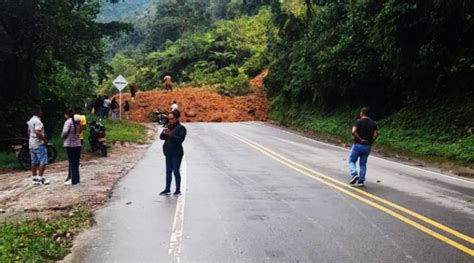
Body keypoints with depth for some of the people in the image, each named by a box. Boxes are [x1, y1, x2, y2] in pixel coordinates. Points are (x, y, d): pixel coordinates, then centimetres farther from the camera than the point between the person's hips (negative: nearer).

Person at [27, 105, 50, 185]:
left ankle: (35, 179, 15)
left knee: (34, 162, 11)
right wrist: (44, 139, -17)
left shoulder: (30, 121, 14)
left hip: (31, 144, 10)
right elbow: (38, 132, -28)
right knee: (43, 162, -6)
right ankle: (40, 178, -8)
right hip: (39, 144, -10)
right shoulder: (37, 121, -17)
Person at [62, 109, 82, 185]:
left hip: (70, 145, -6)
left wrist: (63, 136, -1)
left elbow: (65, 132, -19)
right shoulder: (78, 122, 8)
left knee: (72, 162, -3)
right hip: (78, 144, 6)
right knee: (76, 162, 12)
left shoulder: (68, 122, -11)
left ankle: (73, 180, -1)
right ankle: (76, 178, 18)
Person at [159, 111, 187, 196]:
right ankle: (167, 189, 22)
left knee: (176, 171, -1)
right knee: (168, 172, 13)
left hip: (176, 154, -6)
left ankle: (178, 190, 9)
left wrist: (170, 135, -27)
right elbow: (161, 137, 7)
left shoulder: (181, 128, -9)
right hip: (168, 153, 7)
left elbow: (180, 139, -19)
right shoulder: (169, 127, 9)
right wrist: (164, 133, -15)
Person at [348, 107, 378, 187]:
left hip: (358, 145, -4)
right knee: (363, 163, 12)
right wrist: (371, 142, 5)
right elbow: (376, 134, -4)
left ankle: (354, 174, -11)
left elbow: (353, 131, -23)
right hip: (367, 147, 4)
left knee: (352, 160, 11)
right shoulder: (373, 123, 5)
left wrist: (360, 139, -15)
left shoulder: (358, 121, -8)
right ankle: (361, 180, 9)